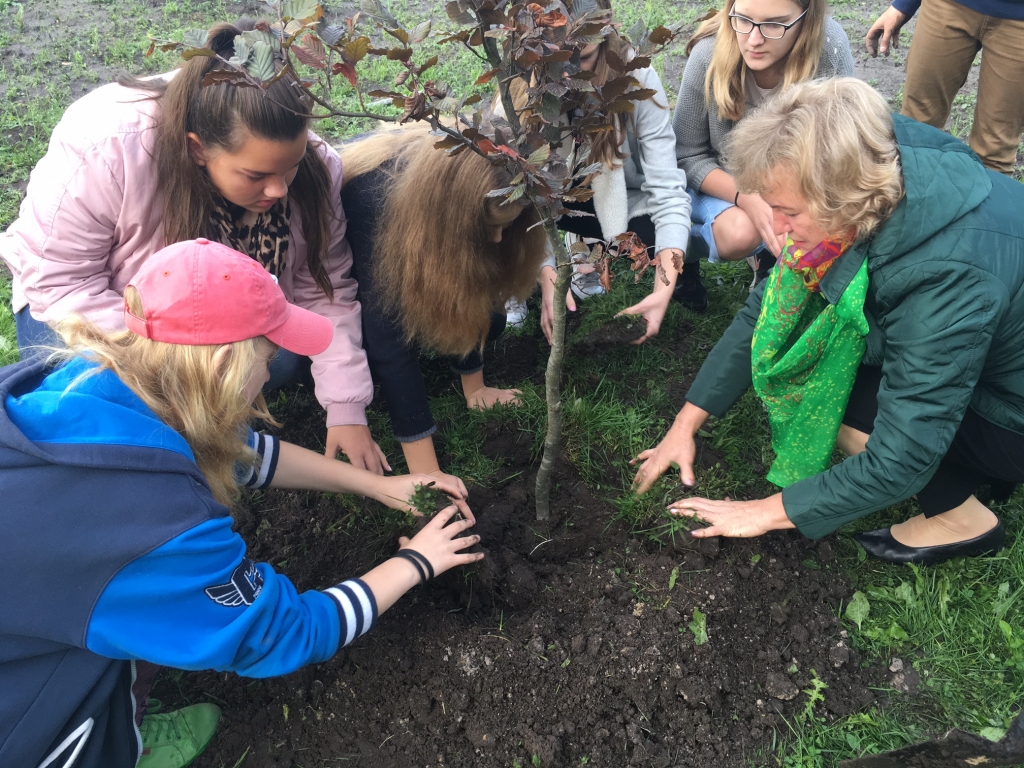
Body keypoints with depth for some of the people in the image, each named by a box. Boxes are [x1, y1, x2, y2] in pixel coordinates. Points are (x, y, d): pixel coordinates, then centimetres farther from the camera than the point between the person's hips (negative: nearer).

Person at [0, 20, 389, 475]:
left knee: (284, 363, -22)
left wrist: (346, 409, -22)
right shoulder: (107, 149, -36)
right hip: (106, 299, -2)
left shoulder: (311, 165, -25)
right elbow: (57, 278, -28)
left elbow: (324, 292, -18)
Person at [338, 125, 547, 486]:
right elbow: (389, 345, -45)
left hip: (410, 247, 4)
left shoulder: (465, 183, -27)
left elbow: (468, 295, -15)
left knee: (486, 317, -14)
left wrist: (474, 388, -12)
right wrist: (427, 474, -45)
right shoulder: (376, 198, -44)